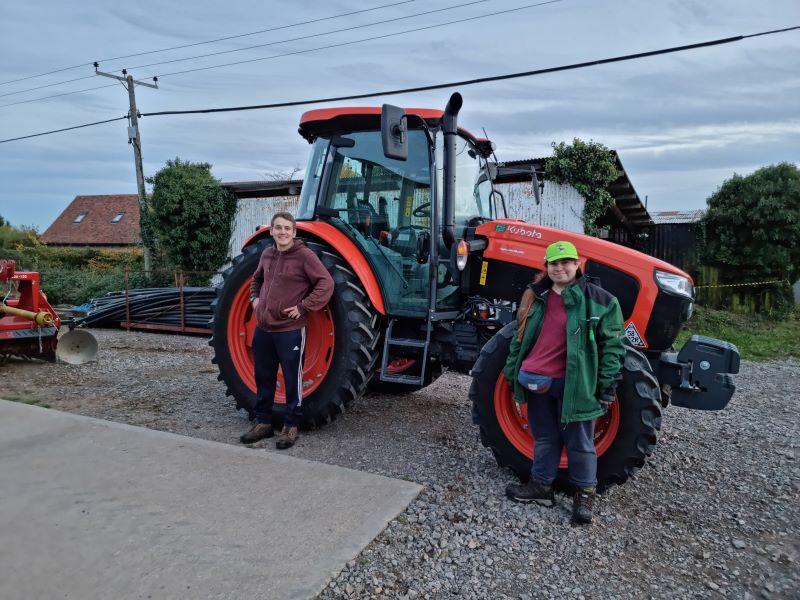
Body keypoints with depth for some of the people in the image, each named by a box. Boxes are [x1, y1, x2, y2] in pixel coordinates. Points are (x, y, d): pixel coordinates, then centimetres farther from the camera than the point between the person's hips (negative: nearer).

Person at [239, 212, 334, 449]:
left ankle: (291, 426, 18)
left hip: (290, 330, -6)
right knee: (263, 378, 16)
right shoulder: (267, 254, 10)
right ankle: (263, 422, 30)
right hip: (263, 329, 7)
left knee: (292, 379, 4)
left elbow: (326, 284, -15)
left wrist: (303, 307, -16)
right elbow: (256, 279, 29)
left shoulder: (304, 255, -10)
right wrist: (255, 298, 12)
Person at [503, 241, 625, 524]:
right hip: (536, 381, 4)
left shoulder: (598, 299, -5)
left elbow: (612, 345, -4)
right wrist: (512, 371, 16)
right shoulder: (535, 296, 9)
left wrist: (606, 386, -6)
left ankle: (584, 492, 28)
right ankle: (541, 485, 33)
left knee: (579, 442, 9)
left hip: (573, 383, -4)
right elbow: (521, 337, 17)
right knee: (544, 437, 17)